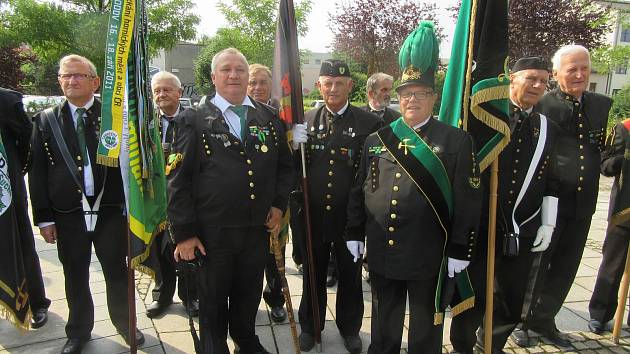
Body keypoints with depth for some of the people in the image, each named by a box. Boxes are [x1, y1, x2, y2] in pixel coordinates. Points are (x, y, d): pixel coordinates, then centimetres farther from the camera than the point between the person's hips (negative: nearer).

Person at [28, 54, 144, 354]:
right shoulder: (45, 120, 4)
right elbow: (37, 172, 3)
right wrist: (44, 217, 0)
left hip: (111, 210, -1)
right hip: (68, 214, 2)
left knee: (117, 272, 12)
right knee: (75, 276, 15)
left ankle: (124, 324, 34)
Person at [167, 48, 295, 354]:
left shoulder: (270, 118, 6)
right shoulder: (193, 121, -5)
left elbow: (285, 166, 13)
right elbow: (178, 180, -8)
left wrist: (279, 204, 0)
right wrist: (184, 232, -10)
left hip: (258, 229, 3)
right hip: (211, 234, -3)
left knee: (249, 295, 22)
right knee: (212, 301, 15)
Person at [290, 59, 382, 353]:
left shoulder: (369, 123, -5)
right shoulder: (307, 120, 2)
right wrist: (293, 145, -17)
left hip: (350, 215, -1)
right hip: (313, 214, 2)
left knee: (350, 274, 16)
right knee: (313, 273, 17)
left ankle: (350, 328, 37)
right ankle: (310, 326, 37)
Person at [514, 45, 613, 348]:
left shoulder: (603, 105, 9)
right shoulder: (541, 105, -9)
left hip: (583, 203, 6)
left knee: (565, 269, 16)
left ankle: (543, 319, 35)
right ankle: (520, 320, 28)